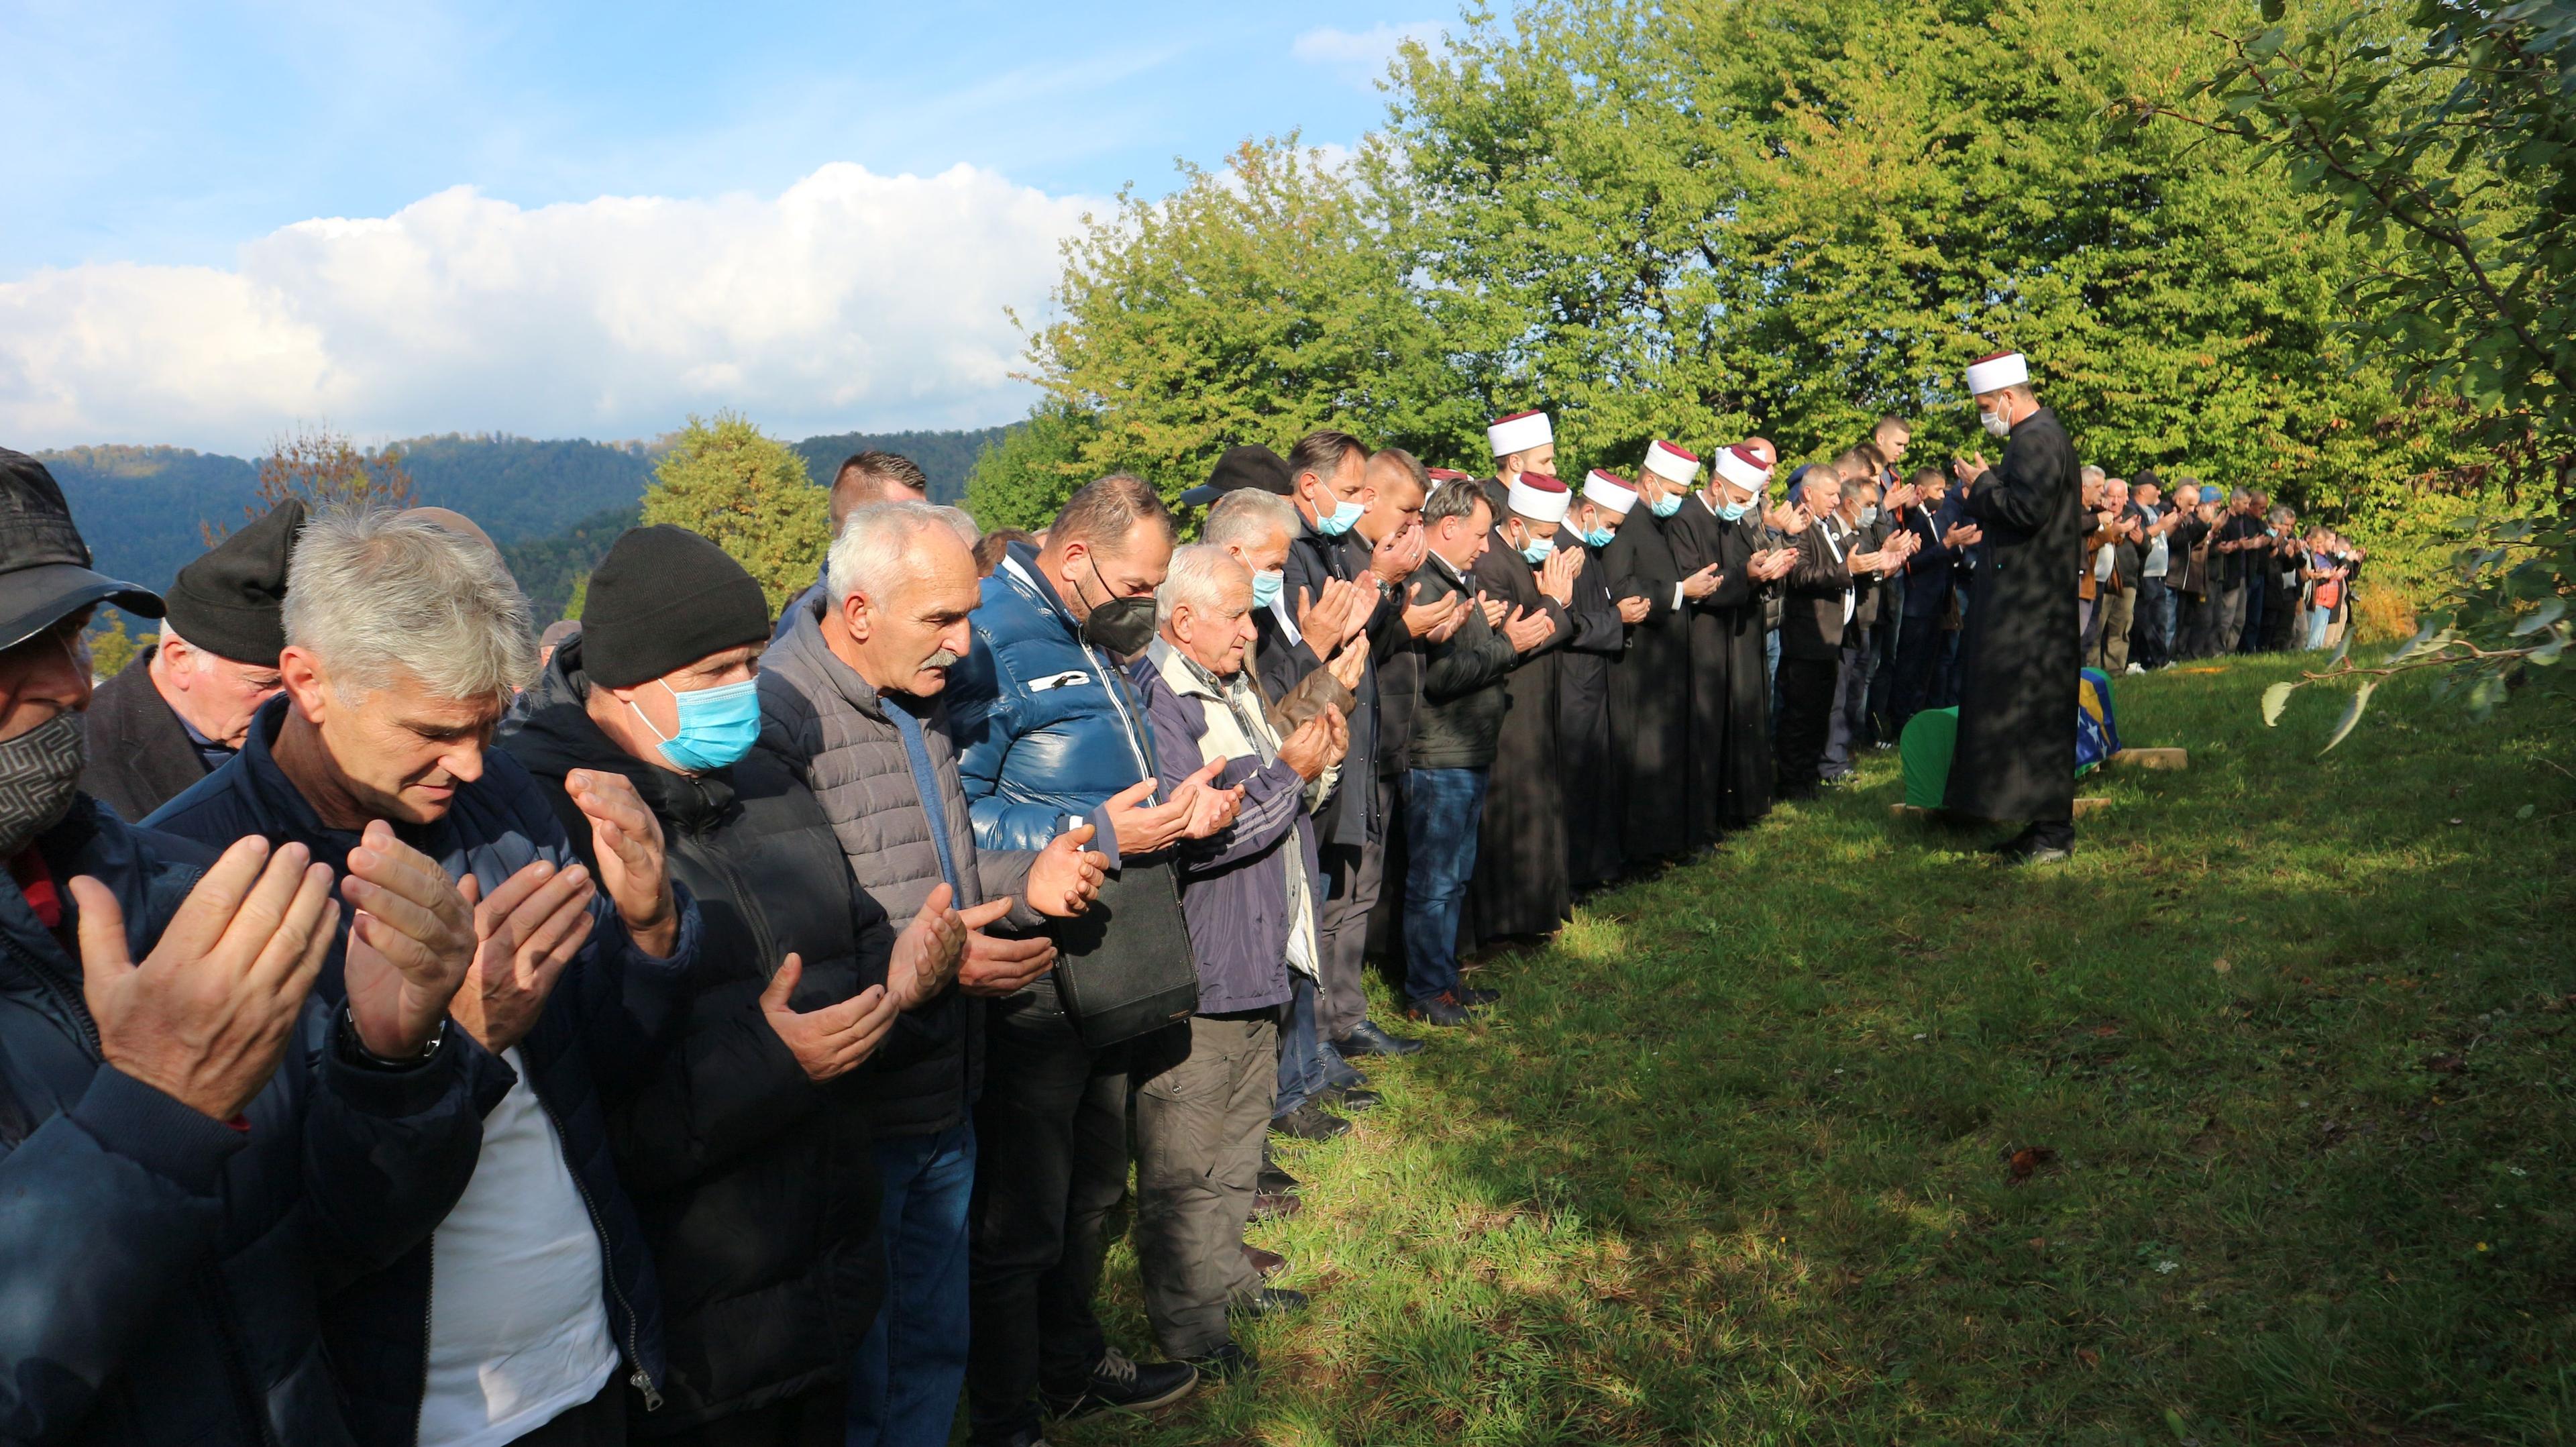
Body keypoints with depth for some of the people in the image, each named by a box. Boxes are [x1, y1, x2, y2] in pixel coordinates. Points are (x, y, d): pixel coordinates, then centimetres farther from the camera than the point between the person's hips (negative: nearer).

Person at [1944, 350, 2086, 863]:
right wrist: (1987, 489, 9)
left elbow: (2027, 509, -26)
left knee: (2034, 711, -7)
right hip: (2028, 599, 11)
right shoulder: (2039, 435, 18)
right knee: (2035, 710, 12)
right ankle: (2046, 824, 18)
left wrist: (1983, 483, -11)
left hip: (2032, 605, -11)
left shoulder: (2036, 439, -15)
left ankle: (2053, 831, -1)